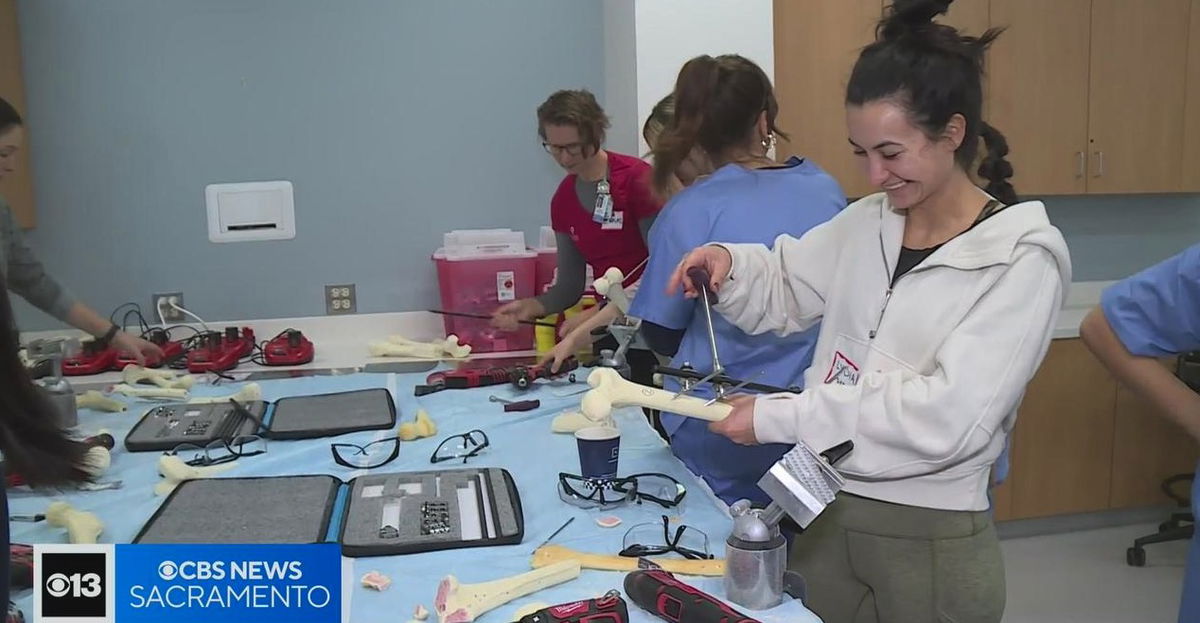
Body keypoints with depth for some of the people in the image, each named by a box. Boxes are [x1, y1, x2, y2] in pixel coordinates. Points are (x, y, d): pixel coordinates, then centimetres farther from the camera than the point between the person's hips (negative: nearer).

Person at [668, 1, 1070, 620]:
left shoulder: (1023, 258, -13)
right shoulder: (863, 225, 2)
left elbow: (947, 416, -21)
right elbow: (781, 293, 15)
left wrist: (781, 416, -21)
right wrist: (730, 264, -7)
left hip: (933, 540, -4)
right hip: (825, 516, 4)